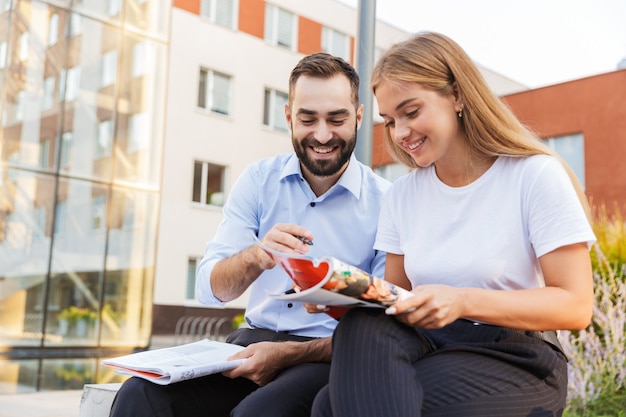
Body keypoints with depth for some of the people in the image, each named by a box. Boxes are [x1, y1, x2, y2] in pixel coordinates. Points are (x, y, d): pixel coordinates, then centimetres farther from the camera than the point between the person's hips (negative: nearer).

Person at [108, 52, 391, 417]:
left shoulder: (385, 202, -6)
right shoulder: (259, 180, 3)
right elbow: (211, 288, -4)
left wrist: (287, 354, -20)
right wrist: (255, 256, -27)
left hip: (330, 358, -2)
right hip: (253, 342, 3)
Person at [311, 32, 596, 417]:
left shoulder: (537, 175, -5)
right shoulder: (403, 194, 11)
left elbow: (576, 306, -11)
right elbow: (397, 296, 11)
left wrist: (464, 301, -25)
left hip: (513, 362, -4)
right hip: (426, 348, 5)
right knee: (363, 327, -32)